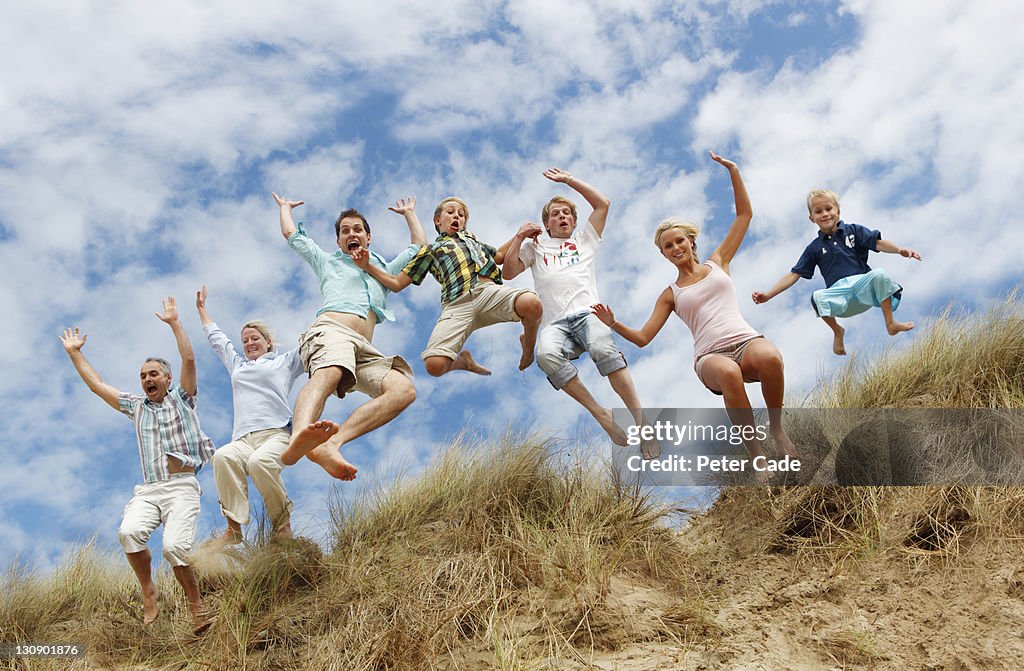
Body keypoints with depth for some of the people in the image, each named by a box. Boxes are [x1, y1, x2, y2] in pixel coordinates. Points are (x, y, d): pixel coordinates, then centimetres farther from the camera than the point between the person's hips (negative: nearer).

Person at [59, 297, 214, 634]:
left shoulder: (181, 398, 13)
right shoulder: (136, 405, 24)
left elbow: (189, 360, -1)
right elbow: (97, 385, 26)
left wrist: (174, 323, -3)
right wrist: (74, 352, 26)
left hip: (182, 486, -4)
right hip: (147, 489, 4)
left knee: (174, 546, -25)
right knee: (129, 531, -27)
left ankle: (197, 607, -9)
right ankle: (148, 595, -12)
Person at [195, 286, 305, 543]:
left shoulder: (285, 361, 23)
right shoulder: (237, 365, 36)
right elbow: (216, 337, 48)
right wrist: (202, 308, 57)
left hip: (276, 434, -3)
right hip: (243, 440, 3)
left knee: (260, 461, -39)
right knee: (223, 457, -35)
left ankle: (282, 523, -22)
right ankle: (234, 527, -36)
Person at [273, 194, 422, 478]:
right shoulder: (328, 262, 34)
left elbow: (419, 246, 47)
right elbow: (292, 234, 36)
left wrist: (409, 213, 56)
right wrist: (285, 207, 52)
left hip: (363, 349, 3)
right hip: (330, 330, -3)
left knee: (404, 389, -32)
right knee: (329, 373, -42)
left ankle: (331, 442, -50)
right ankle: (298, 440, -74)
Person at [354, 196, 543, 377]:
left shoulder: (471, 238, 39)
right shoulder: (430, 250, 29)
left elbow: (499, 257, 52)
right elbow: (396, 283, 26)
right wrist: (367, 266, 15)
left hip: (489, 290, 2)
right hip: (457, 304, -1)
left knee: (532, 304, -35)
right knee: (434, 365, -26)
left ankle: (528, 344, -1)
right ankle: (463, 361, 10)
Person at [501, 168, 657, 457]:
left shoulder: (584, 239, 29)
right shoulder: (535, 246, 29)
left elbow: (603, 204, 22)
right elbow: (508, 273, 18)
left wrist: (568, 179, 23)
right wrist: (519, 238, 11)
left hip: (588, 312, 0)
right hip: (555, 324, 0)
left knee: (602, 349, -37)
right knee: (546, 354, -37)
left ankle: (640, 420, -37)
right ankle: (601, 415, -30)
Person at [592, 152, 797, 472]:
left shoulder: (717, 263, 22)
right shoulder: (670, 295, 21)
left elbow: (745, 214, 23)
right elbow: (642, 337, 17)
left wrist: (733, 170, 16)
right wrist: (614, 324, -1)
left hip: (745, 341, 1)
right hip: (710, 356, -1)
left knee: (770, 357, -38)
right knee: (729, 373, -42)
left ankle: (777, 427, -10)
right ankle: (756, 453, -27)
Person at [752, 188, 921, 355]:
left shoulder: (853, 231, 13)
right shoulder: (814, 248, 15)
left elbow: (878, 243, 0)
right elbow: (794, 275, 12)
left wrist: (900, 250, -22)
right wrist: (768, 295, 2)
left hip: (863, 283, 0)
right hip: (838, 292, 0)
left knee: (879, 274, -32)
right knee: (818, 297, -33)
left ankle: (890, 324, -16)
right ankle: (837, 332, -3)